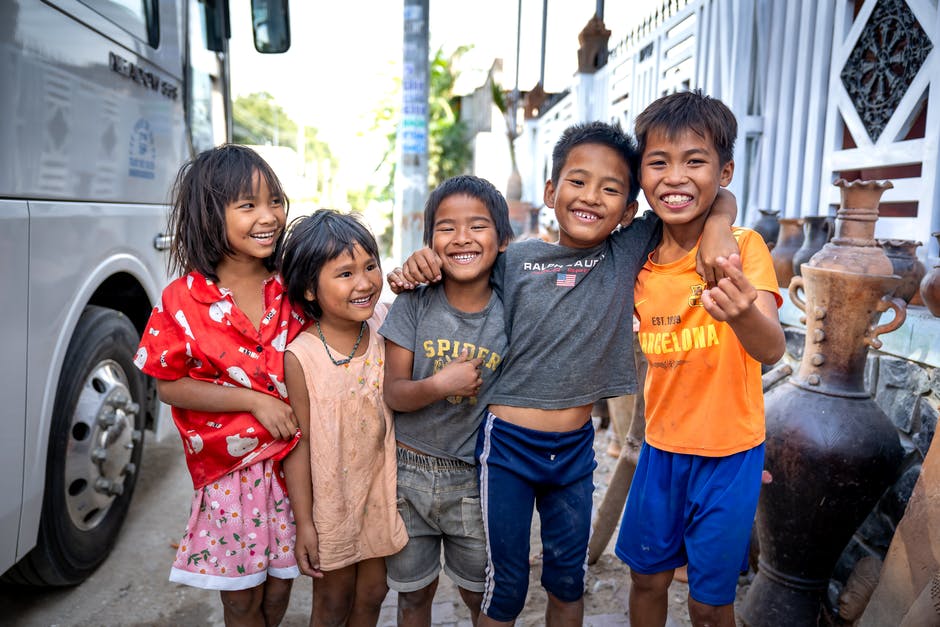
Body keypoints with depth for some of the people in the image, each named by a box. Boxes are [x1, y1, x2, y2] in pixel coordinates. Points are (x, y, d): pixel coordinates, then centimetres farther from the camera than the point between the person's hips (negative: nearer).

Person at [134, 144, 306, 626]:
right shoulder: (184, 300, -12)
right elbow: (169, 386, -7)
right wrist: (252, 399, -18)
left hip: (291, 460, 3)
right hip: (228, 469, -2)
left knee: (279, 586, 18)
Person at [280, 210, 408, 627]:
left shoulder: (385, 331, -10)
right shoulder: (300, 357, -21)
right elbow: (300, 442, -14)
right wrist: (303, 523, -10)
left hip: (382, 493, 4)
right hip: (331, 502, -3)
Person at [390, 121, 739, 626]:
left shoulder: (628, 253, -5)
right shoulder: (514, 258, -7)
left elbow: (718, 199, 1)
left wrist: (717, 226, -20)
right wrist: (416, 270, -14)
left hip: (576, 448, 2)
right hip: (508, 444, -2)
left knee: (569, 580, 21)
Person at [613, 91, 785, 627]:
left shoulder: (744, 247, -17)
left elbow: (771, 350, -33)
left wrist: (743, 313, -54)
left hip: (728, 454, -3)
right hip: (661, 448, 4)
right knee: (647, 577, 18)